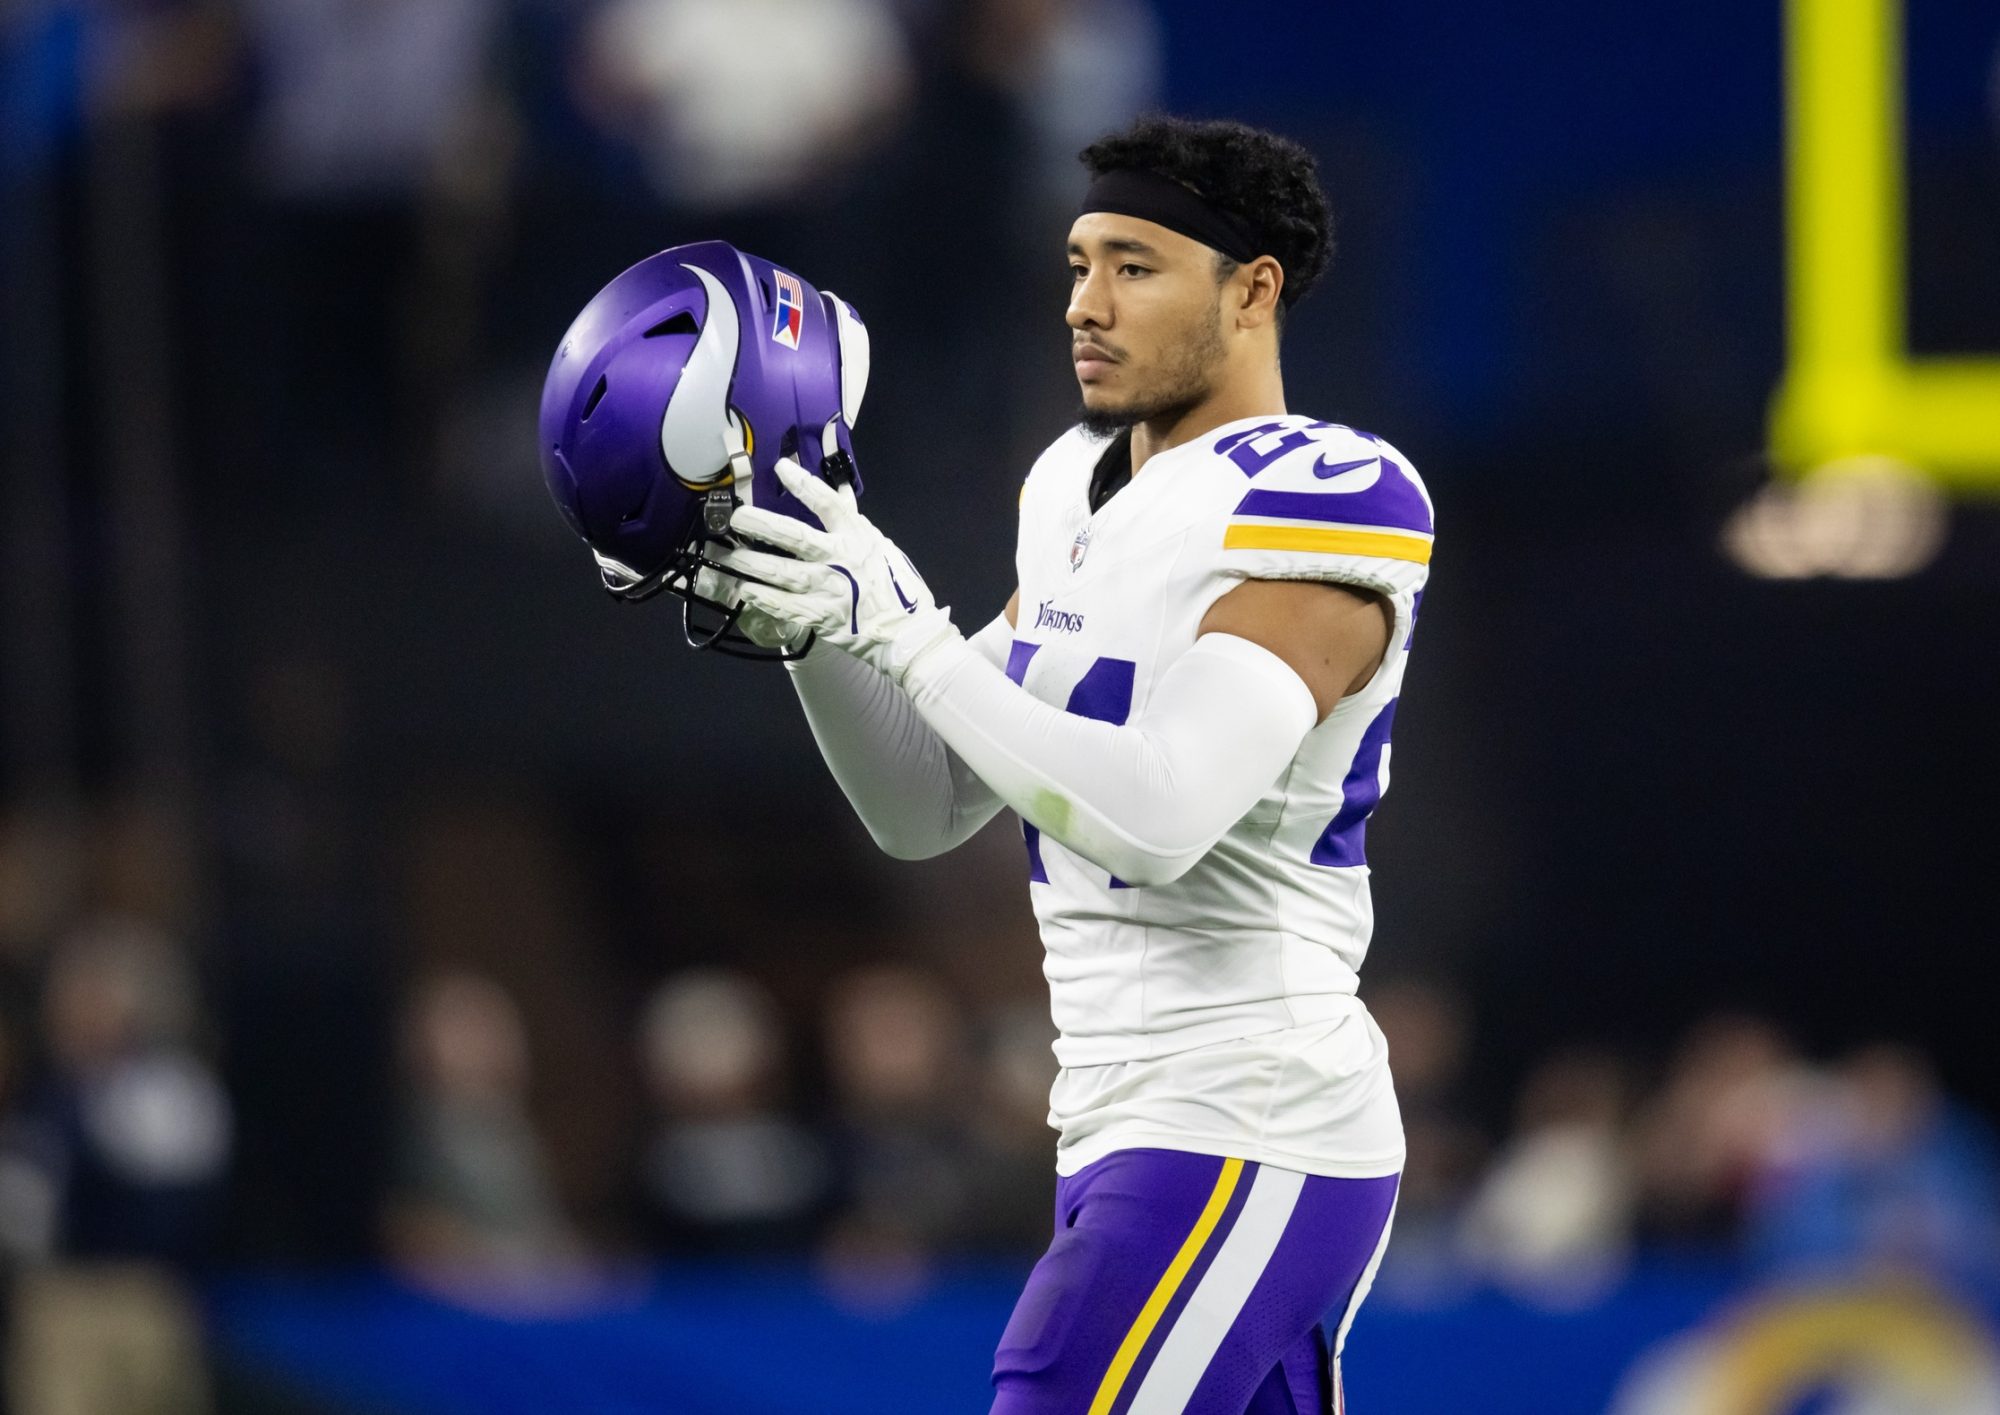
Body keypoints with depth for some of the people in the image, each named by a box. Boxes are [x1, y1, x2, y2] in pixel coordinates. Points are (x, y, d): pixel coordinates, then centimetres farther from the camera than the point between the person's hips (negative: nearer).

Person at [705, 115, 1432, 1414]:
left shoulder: (1319, 501, -14)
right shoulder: (1076, 489, 15)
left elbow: (1159, 818, -25)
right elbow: (924, 809, 17)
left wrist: (904, 632, -23)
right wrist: (805, 624, 0)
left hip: (1237, 1155, -10)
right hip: (1133, 1136, 10)